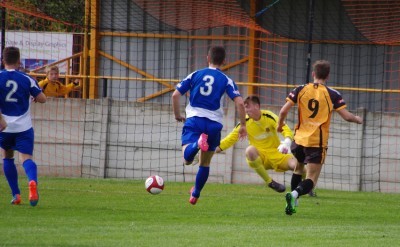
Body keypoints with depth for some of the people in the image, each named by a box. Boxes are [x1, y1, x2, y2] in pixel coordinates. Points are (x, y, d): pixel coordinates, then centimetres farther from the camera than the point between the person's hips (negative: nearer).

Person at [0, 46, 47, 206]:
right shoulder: (27, 79, -1)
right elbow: (42, 99, 0)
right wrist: (32, 97, 22)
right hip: (24, 127, 0)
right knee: (26, 158, -6)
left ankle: (16, 194, 14)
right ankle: (32, 181, -38)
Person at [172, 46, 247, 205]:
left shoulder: (195, 75, 11)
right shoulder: (226, 80, 6)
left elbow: (175, 95, 5)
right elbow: (239, 103, -5)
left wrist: (177, 115, 20)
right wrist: (243, 125, 6)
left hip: (194, 120, -1)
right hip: (214, 124, 1)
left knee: (187, 159, -16)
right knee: (205, 163, 20)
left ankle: (198, 144, -44)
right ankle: (195, 194, 31)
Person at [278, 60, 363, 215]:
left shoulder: (301, 90, 0)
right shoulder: (332, 95, -5)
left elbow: (283, 111, -4)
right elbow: (347, 116, -6)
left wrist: (280, 125, 16)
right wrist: (357, 119, 16)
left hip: (299, 139, 3)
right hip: (318, 142, -3)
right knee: (311, 179, -3)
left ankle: (292, 202, 24)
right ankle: (295, 194, -32)